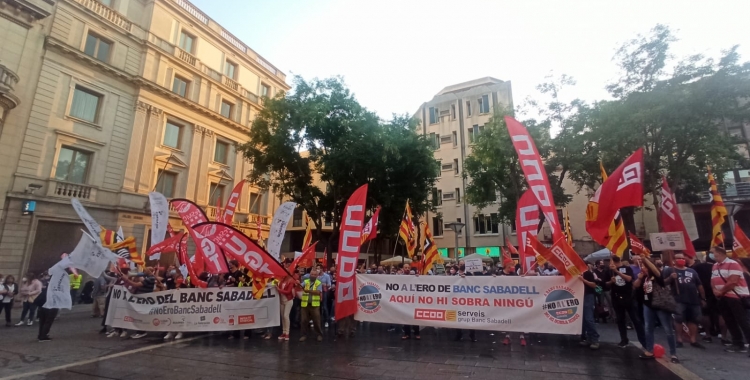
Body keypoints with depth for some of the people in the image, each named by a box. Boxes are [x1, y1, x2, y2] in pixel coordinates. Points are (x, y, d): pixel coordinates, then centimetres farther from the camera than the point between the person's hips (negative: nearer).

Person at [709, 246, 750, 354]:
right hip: (723, 298, 8)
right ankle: (738, 344, 19)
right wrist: (715, 290, -3)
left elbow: (732, 282, -19)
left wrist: (721, 291, -10)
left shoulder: (733, 264, -13)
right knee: (730, 322, 11)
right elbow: (713, 280, 15)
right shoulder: (715, 266, 13)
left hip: (736, 297, -8)